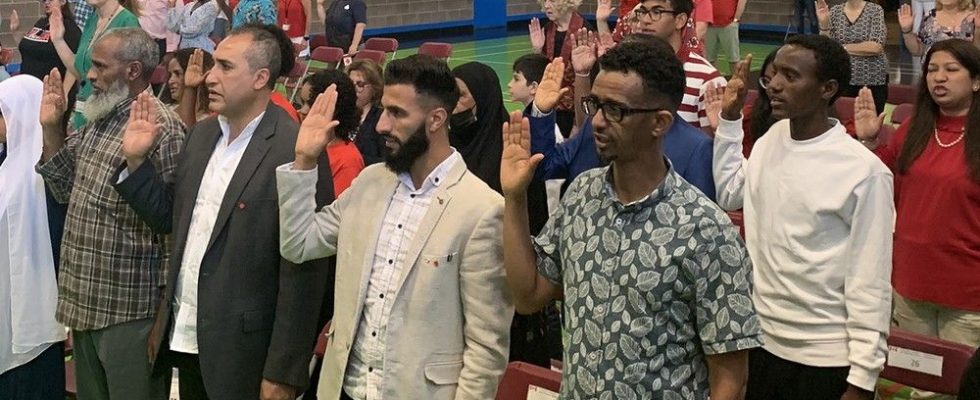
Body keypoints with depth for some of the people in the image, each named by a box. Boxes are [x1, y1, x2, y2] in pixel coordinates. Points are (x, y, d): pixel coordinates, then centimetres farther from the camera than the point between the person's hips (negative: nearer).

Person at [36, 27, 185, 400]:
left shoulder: (161, 129, -18)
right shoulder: (99, 120, 9)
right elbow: (65, 188, 17)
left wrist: (163, 313, -15)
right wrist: (51, 128, 4)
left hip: (130, 311, -9)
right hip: (86, 303, 9)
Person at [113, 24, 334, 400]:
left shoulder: (292, 150, -16)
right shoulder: (201, 134, 8)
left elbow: (303, 271, -17)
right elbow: (170, 217, 15)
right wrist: (136, 160, 1)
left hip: (243, 355, -7)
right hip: (184, 341, 7)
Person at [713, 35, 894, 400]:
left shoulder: (864, 171, -17)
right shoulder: (772, 138, 2)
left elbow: (870, 285, -14)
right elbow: (728, 194, 20)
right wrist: (730, 119, 10)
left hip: (824, 360, -6)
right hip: (758, 342, 6)